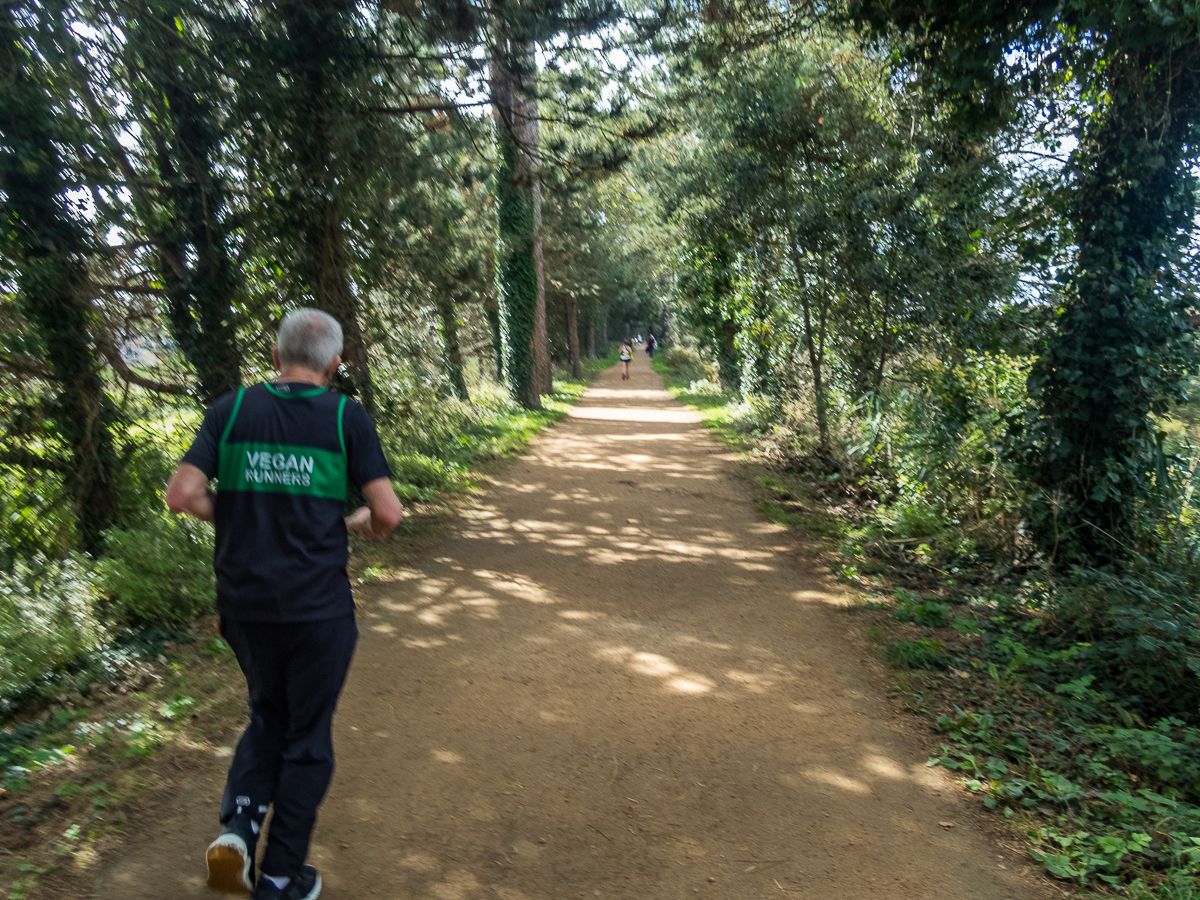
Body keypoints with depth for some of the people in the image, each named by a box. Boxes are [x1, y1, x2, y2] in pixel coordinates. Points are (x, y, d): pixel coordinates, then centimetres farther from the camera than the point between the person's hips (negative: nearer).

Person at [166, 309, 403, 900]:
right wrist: (359, 525, 10)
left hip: (243, 602, 3)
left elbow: (182, 495, -6)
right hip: (318, 607, -3)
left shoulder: (232, 409, 0)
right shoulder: (346, 417, -7)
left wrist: (235, 518, 12)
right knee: (307, 737, 15)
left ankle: (237, 825, 9)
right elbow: (387, 512, -12)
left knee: (268, 716, 27)